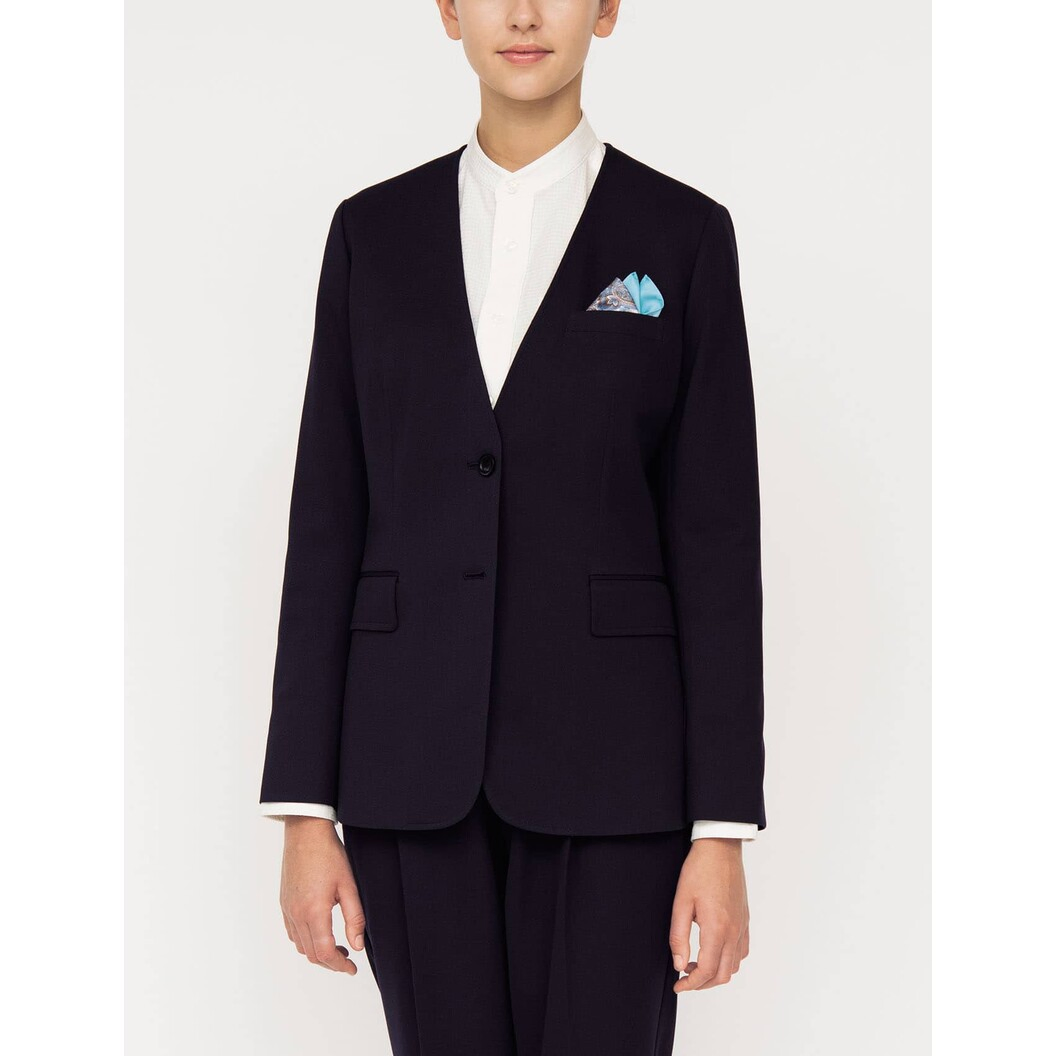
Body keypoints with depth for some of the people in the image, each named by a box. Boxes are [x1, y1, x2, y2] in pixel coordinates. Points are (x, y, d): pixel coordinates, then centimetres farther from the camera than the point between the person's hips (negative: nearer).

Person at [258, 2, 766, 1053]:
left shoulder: (683, 235, 2)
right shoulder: (373, 230, 7)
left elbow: (716, 540, -2)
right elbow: (328, 524, 5)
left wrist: (723, 832, -7)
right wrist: (304, 811, 0)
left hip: (606, 745, -2)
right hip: (415, 749, 2)